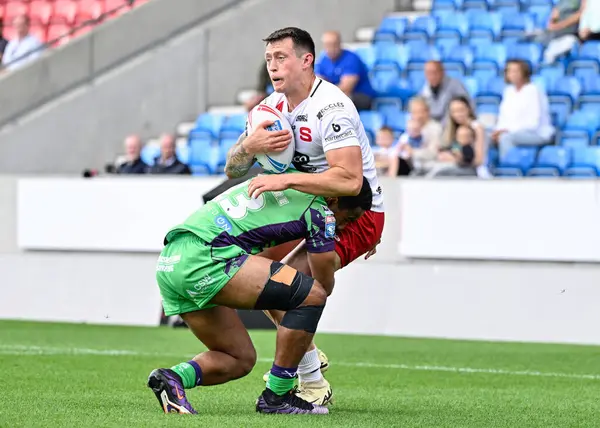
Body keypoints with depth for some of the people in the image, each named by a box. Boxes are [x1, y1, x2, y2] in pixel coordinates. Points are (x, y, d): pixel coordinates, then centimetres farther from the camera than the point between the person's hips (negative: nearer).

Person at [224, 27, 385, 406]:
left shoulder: (331, 107, -25)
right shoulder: (274, 107, 2)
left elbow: (349, 180, -38)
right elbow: (233, 171, 1)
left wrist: (287, 179, -39)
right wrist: (250, 145, -21)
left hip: (359, 213, -9)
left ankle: (314, 386, -12)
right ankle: (307, 356, 23)